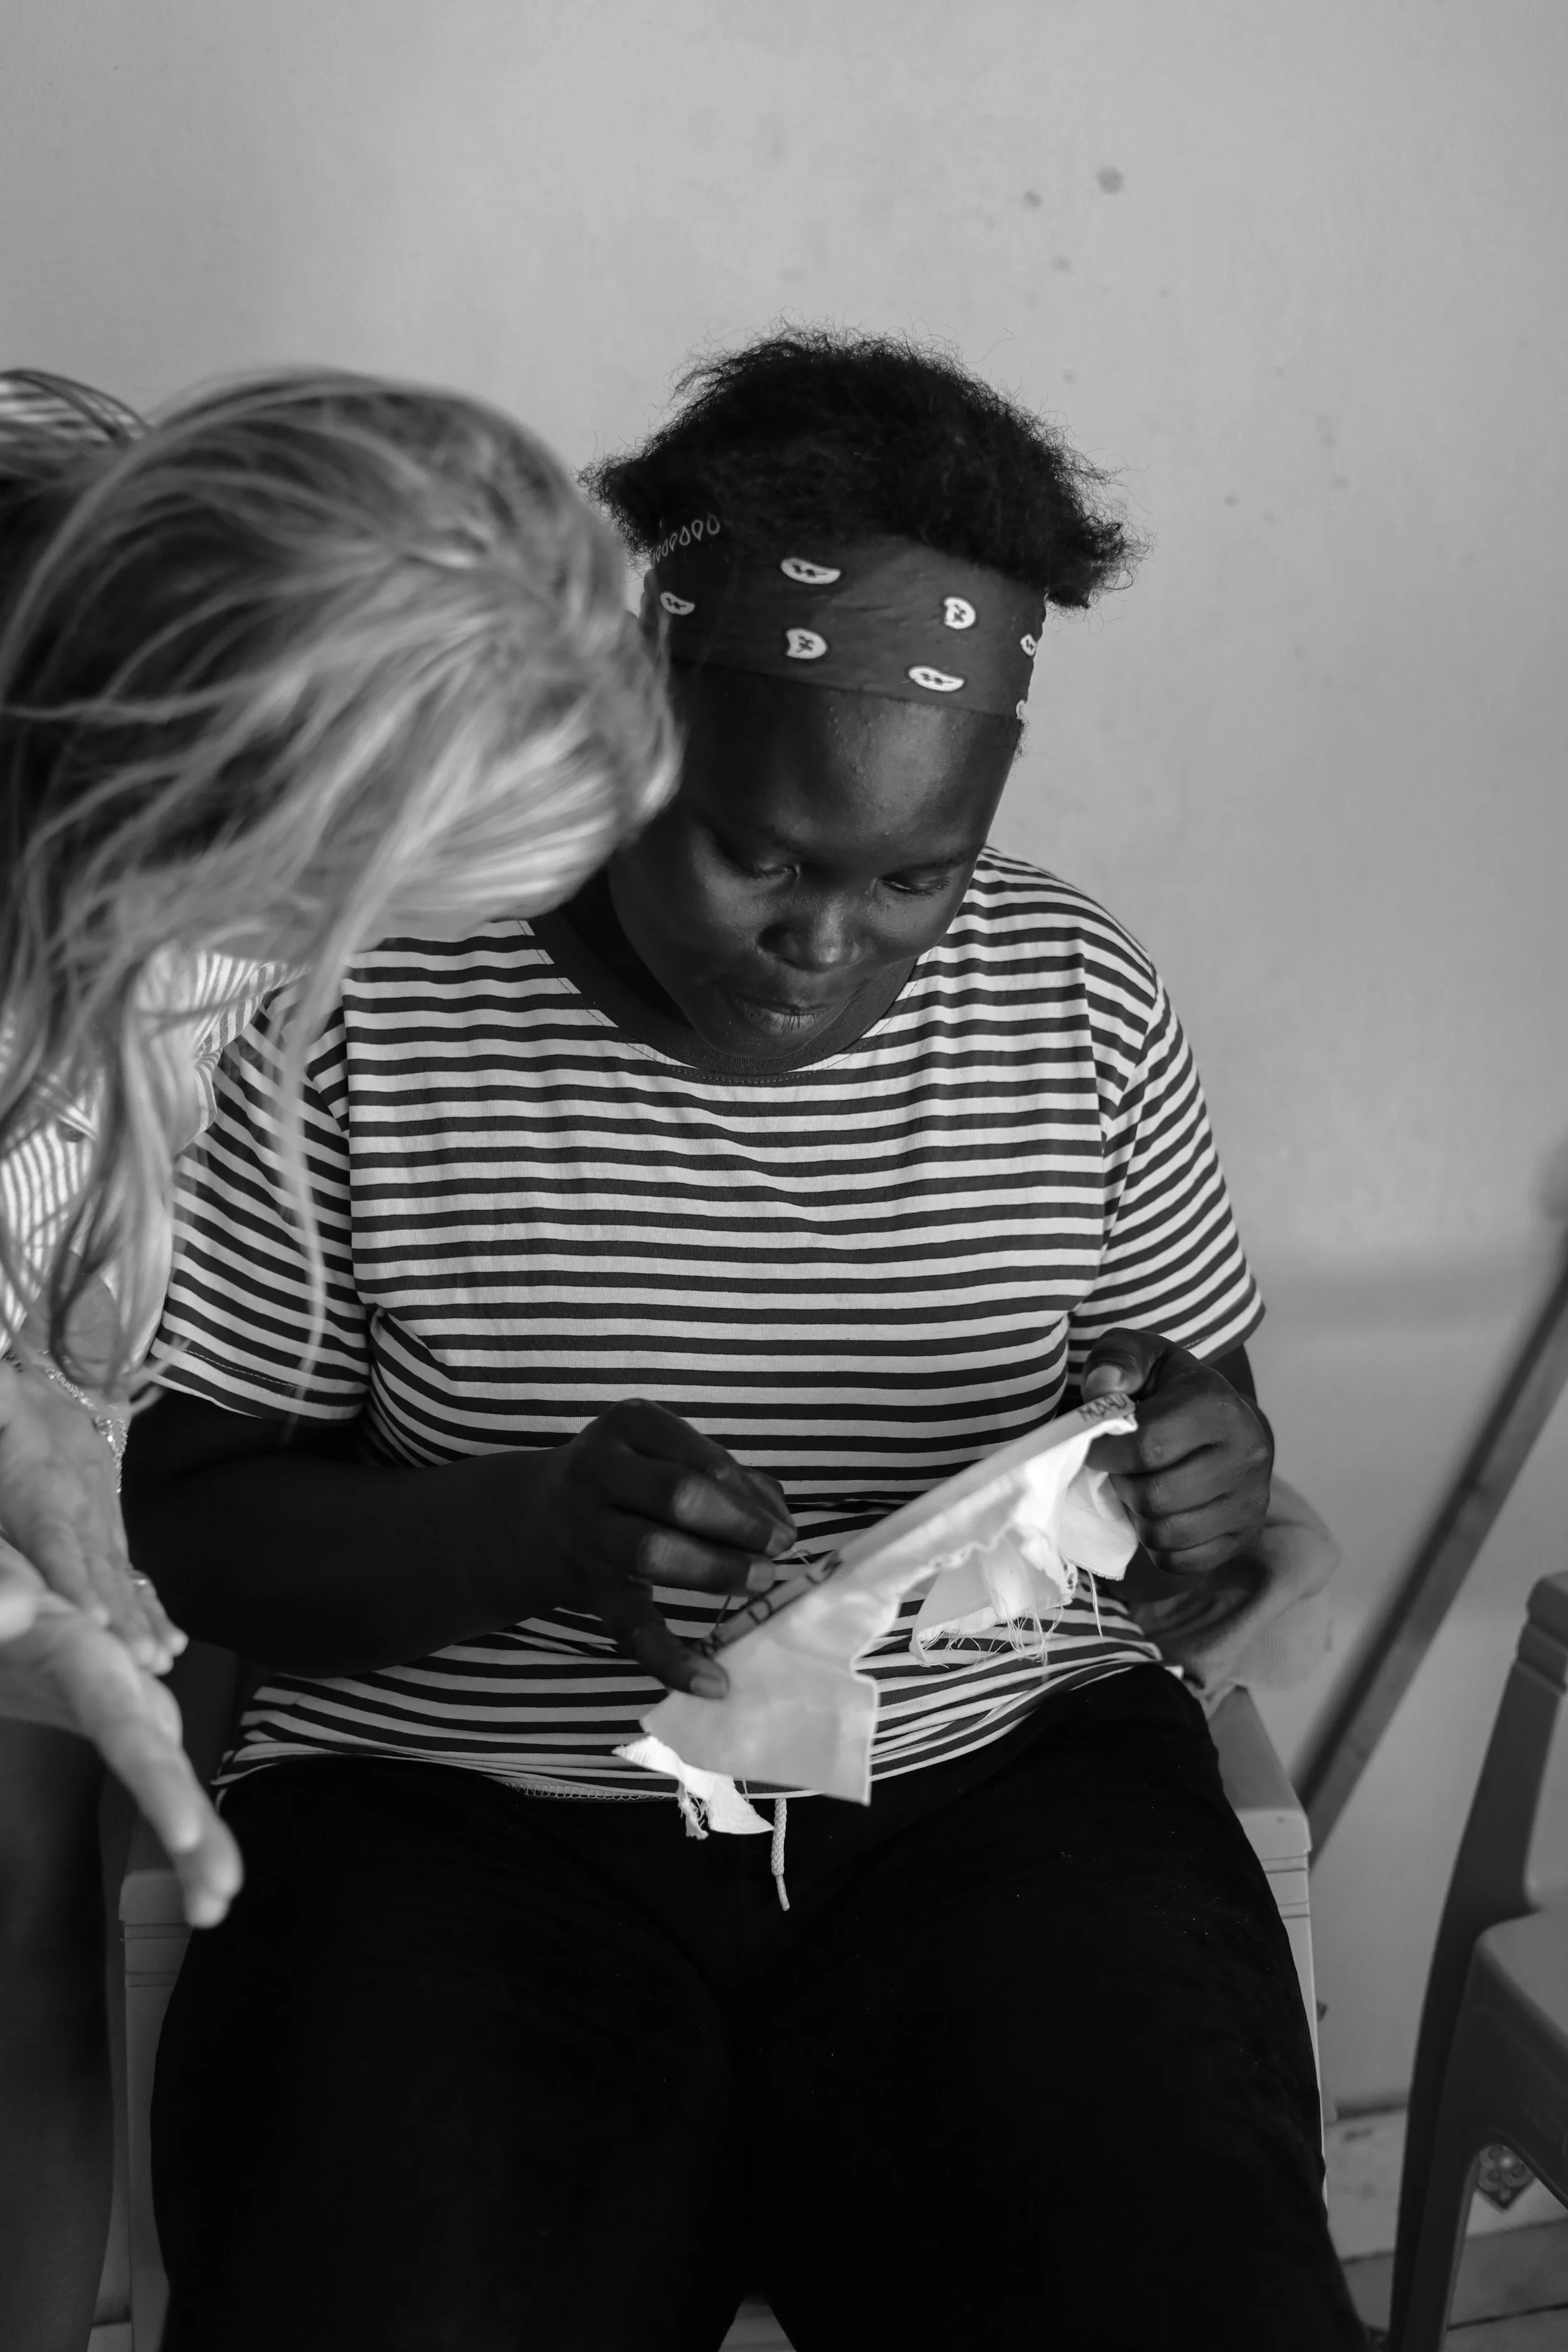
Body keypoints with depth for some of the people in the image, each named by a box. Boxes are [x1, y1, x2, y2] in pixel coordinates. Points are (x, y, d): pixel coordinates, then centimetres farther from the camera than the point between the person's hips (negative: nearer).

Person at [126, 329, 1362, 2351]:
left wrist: (1210, 1496, -12)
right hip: (460, 1825, -1)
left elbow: (1201, 1413, 13)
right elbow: (185, 1517, -3)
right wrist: (527, 1531, -22)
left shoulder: (1074, 997, 3)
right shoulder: (370, 1001, -6)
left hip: (1008, 1785, 2)